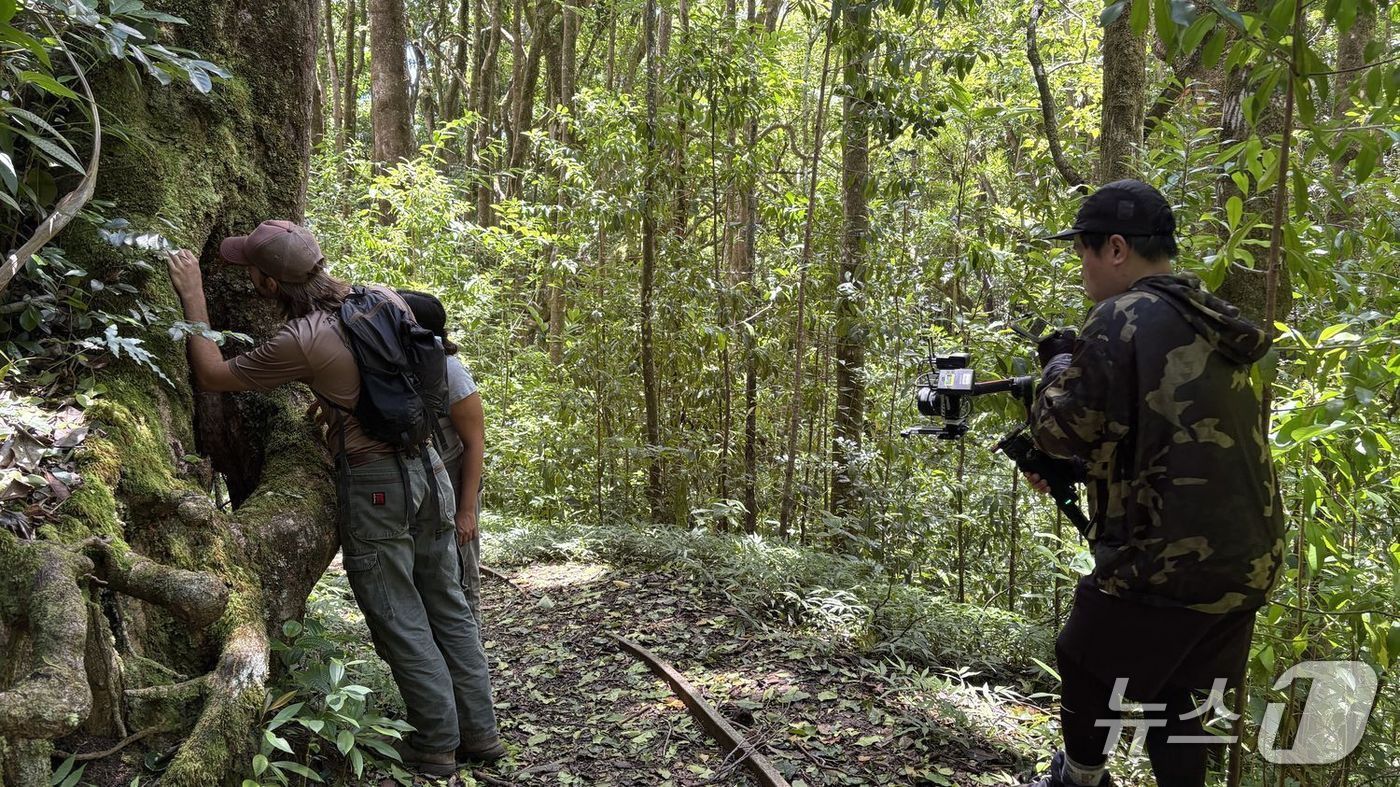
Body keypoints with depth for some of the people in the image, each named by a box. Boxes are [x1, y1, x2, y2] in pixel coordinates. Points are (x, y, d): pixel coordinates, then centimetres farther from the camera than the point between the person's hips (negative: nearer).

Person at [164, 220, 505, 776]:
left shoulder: (299, 342, -18)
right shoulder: (383, 296, 1)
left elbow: (211, 376, -4)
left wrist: (193, 298, 3)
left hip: (374, 484, -7)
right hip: (427, 465, 7)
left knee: (401, 624, 6)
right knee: (447, 609, 15)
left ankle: (436, 746, 15)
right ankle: (480, 732, 23)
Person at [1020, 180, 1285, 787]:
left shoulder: (1121, 318, -13)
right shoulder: (1218, 324, 15)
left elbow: (1061, 429, -12)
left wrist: (1060, 363, 6)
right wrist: (1070, 463, 20)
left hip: (1167, 561, -8)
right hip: (1248, 563, 8)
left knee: (1085, 665, 15)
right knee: (1174, 697, 20)